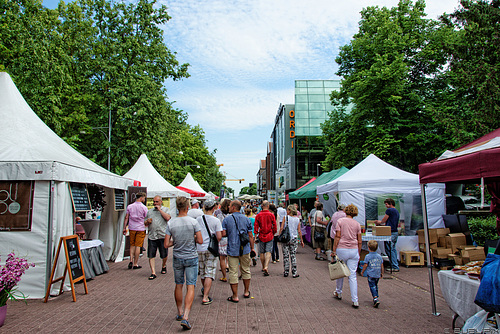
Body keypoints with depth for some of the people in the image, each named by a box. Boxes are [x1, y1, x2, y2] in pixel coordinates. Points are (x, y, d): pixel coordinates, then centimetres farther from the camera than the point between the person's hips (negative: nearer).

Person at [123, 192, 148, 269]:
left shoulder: (129, 206, 5)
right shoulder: (144, 207, -6)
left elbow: (126, 218, 5)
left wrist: (124, 228, 9)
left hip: (132, 228, 3)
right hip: (141, 229, -3)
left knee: (132, 245, 16)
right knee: (138, 246, 1)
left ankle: (131, 261, 2)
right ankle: (135, 264, 6)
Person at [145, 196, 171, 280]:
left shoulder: (165, 209, 7)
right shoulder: (149, 211, 18)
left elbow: (167, 218, -14)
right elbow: (145, 224, 21)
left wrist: (159, 209, -9)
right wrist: (147, 222, -3)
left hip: (162, 236, -3)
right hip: (151, 236, 3)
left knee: (164, 255, 8)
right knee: (151, 255, -4)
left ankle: (163, 266, 36)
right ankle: (153, 272, 1)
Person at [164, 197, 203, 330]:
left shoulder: (171, 223, -7)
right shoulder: (193, 222, -13)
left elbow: (166, 244, -7)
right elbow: (200, 241, -12)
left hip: (177, 258, 3)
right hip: (191, 258, -3)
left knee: (178, 285, 17)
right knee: (190, 287, 0)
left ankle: (179, 313, 31)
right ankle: (185, 317, -8)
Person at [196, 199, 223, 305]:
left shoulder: (198, 219, -1)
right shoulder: (216, 221, -10)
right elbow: (219, 237, -12)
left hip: (199, 249, 4)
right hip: (211, 249, -4)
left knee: (202, 271, 19)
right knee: (209, 273, 0)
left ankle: (204, 290, 39)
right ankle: (205, 297, -4)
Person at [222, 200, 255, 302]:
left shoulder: (227, 219, -6)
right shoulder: (246, 219, 1)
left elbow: (223, 234, -10)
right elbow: (250, 235, 2)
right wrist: (252, 247, 12)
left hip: (232, 250, -2)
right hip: (245, 249, 3)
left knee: (233, 272, 4)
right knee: (246, 270, 17)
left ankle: (235, 296, 9)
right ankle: (246, 292, 29)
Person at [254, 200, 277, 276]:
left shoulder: (258, 215, -4)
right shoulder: (271, 215, -5)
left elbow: (256, 227, -3)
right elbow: (274, 226, 0)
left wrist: (255, 235, 3)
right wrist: (273, 233, 15)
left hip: (261, 236, 1)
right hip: (269, 236, -1)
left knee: (262, 253, 13)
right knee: (268, 252, -2)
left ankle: (263, 267, 24)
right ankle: (266, 267, -18)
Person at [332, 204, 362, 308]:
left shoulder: (340, 221, -1)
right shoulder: (357, 224, 6)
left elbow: (337, 237, -6)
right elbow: (359, 242, 8)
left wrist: (334, 251, -3)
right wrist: (358, 254, 18)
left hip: (341, 249, -2)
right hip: (354, 250, 2)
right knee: (352, 275, 2)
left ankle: (338, 293, 32)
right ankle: (355, 301, -1)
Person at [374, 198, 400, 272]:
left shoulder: (389, 210, -10)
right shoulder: (397, 211, 18)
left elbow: (383, 221, -3)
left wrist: (379, 222, 19)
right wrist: (382, 223, 26)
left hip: (390, 233, -10)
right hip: (395, 232, 10)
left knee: (389, 249, -6)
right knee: (393, 249, 15)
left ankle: (395, 267, -5)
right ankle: (396, 265, 18)